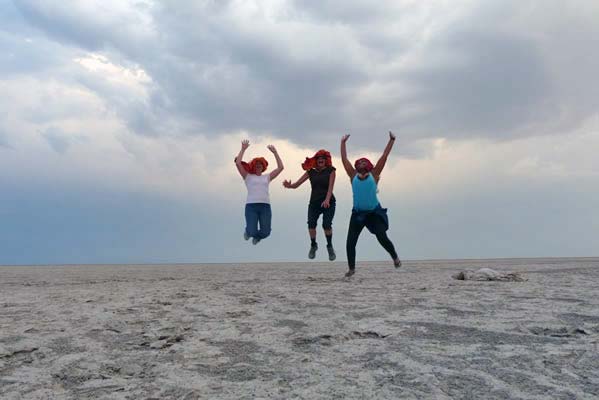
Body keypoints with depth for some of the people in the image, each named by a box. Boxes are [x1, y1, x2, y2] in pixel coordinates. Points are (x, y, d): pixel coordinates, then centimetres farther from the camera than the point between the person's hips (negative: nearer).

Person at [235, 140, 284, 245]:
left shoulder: (267, 177, 19)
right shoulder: (248, 177, 11)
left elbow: (280, 167, 13)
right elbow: (238, 163, -1)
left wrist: (275, 152, 12)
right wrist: (243, 149, 1)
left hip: (265, 206, 3)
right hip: (251, 205, -2)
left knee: (265, 233, -7)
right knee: (252, 232, -14)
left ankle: (257, 236, 31)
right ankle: (249, 231, 26)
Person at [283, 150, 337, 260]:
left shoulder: (330, 171, 1)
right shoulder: (311, 172, 6)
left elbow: (330, 187, -11)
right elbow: (297, 184, 1)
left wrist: (327, 200, -28)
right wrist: (289, 185, -22)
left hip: (328, 203, -2)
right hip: (314, 202, 2)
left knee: (327, 225, -20)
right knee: (311, 224, -18)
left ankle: (330, 246, 8)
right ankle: (313, 245, 10)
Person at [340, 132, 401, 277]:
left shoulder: (374, 174, 0)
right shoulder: (353, 176, 5)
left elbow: (384, 156, 1)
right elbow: (344, 159, 12)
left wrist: (391, 140, 3)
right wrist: (343, 143, 19)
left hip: (374, 212, -2)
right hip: (357, 213, 2)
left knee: (382, 238, -8)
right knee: (350, 242, -3)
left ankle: (395, 257, 21)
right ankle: (351, 268, 14)